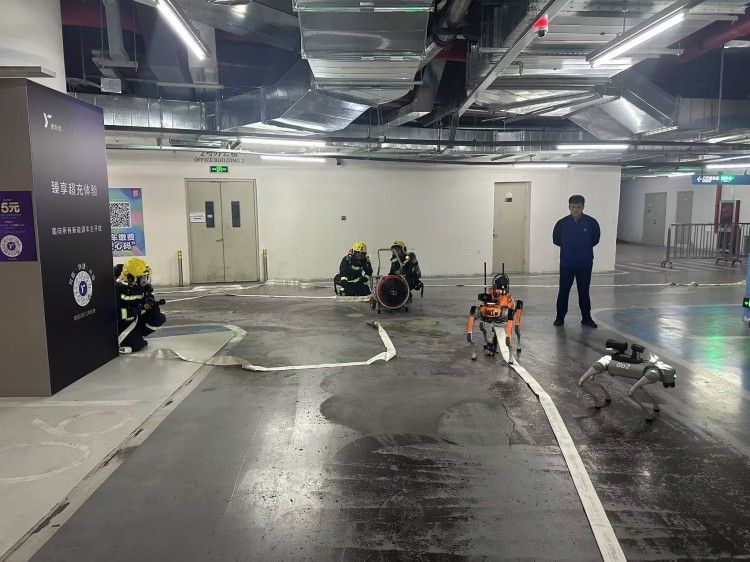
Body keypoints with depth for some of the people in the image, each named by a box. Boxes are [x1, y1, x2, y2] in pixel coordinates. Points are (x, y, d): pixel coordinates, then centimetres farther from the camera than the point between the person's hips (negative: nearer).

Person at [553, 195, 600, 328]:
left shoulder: (591, 222, -6)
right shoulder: (562, 223, -6)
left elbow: (595, 239, 7)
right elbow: (556, 239, 7)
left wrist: (585, 248, 5)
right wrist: (568, 248, 7)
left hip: (585, 264, 0)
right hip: (566, 264, 0)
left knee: (584, 292, 10)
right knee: (563, 291, 6)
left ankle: (586, 318, 22)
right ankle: (560, 317, 18)